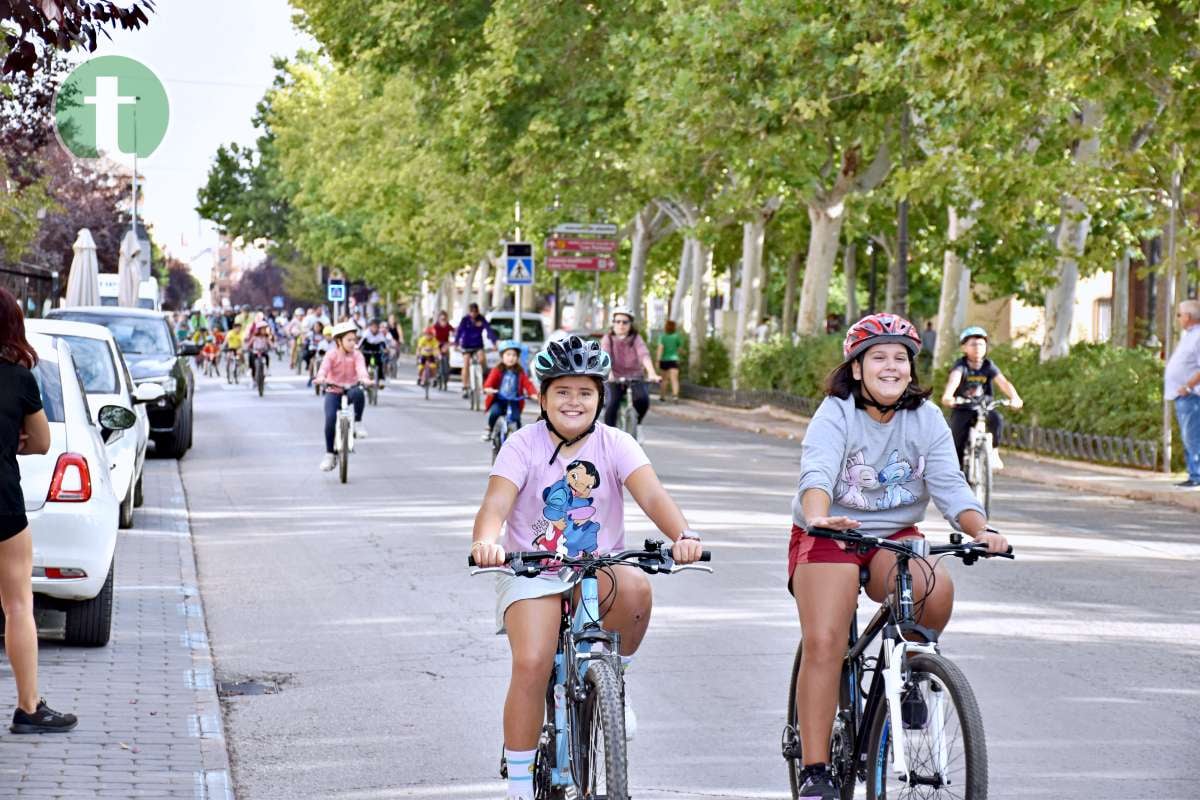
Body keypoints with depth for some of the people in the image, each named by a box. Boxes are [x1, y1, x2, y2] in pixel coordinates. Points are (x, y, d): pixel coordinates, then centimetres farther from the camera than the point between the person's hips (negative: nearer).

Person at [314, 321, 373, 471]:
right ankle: (329, 454, -6)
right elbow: (324, 367, -23)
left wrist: (364, 378, -45)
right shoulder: (331, 355, -5)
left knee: (358, 394, -37)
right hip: (333, 391, 0)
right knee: (330, 419, -21)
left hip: (351, 389, 0)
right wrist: (321, 378, -45)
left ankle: (358, 422, -11)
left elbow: (361, 367, -22)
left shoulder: (356, 355, -3)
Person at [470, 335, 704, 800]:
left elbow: (651, 495, -19)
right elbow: (496, 504, -21)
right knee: (531, 665, -23)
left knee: (635, 589, -34)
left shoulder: (615, 445, -3)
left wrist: (683, 535, -40)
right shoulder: (523, 446, -7)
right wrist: (485, 543, -44)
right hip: (533, 571, -1)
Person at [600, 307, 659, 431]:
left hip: (634, 379, 0)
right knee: (611, 405, -25)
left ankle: (637, 423, 2)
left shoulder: (636, 339, -2)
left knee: (643, 399, -27)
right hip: (614, 380, 0)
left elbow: (644, 355, -19)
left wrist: (651, 373, -37)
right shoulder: (608, 339, -1)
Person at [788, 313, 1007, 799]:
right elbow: (817, 473, -30)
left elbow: (950, 485, -10)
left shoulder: (926, 419, -1)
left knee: (936, 589, -29)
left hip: (895, 537, 3)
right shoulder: (835, 415, -12)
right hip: (829, 537, -3)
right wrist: (818, 518, -51)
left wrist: (981, 531, -29)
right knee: (823, 644, -18)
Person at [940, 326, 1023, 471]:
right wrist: (947, 396, -57)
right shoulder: (961, 365, -14)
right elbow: (954, 379, -35)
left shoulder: (988, 366, -6)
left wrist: (1014, 397, -40)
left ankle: (994, 452, -12)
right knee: (957, 446, -9)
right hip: (962, 410, -1)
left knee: (997, 419, -29)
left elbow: (1003, 382, -19)